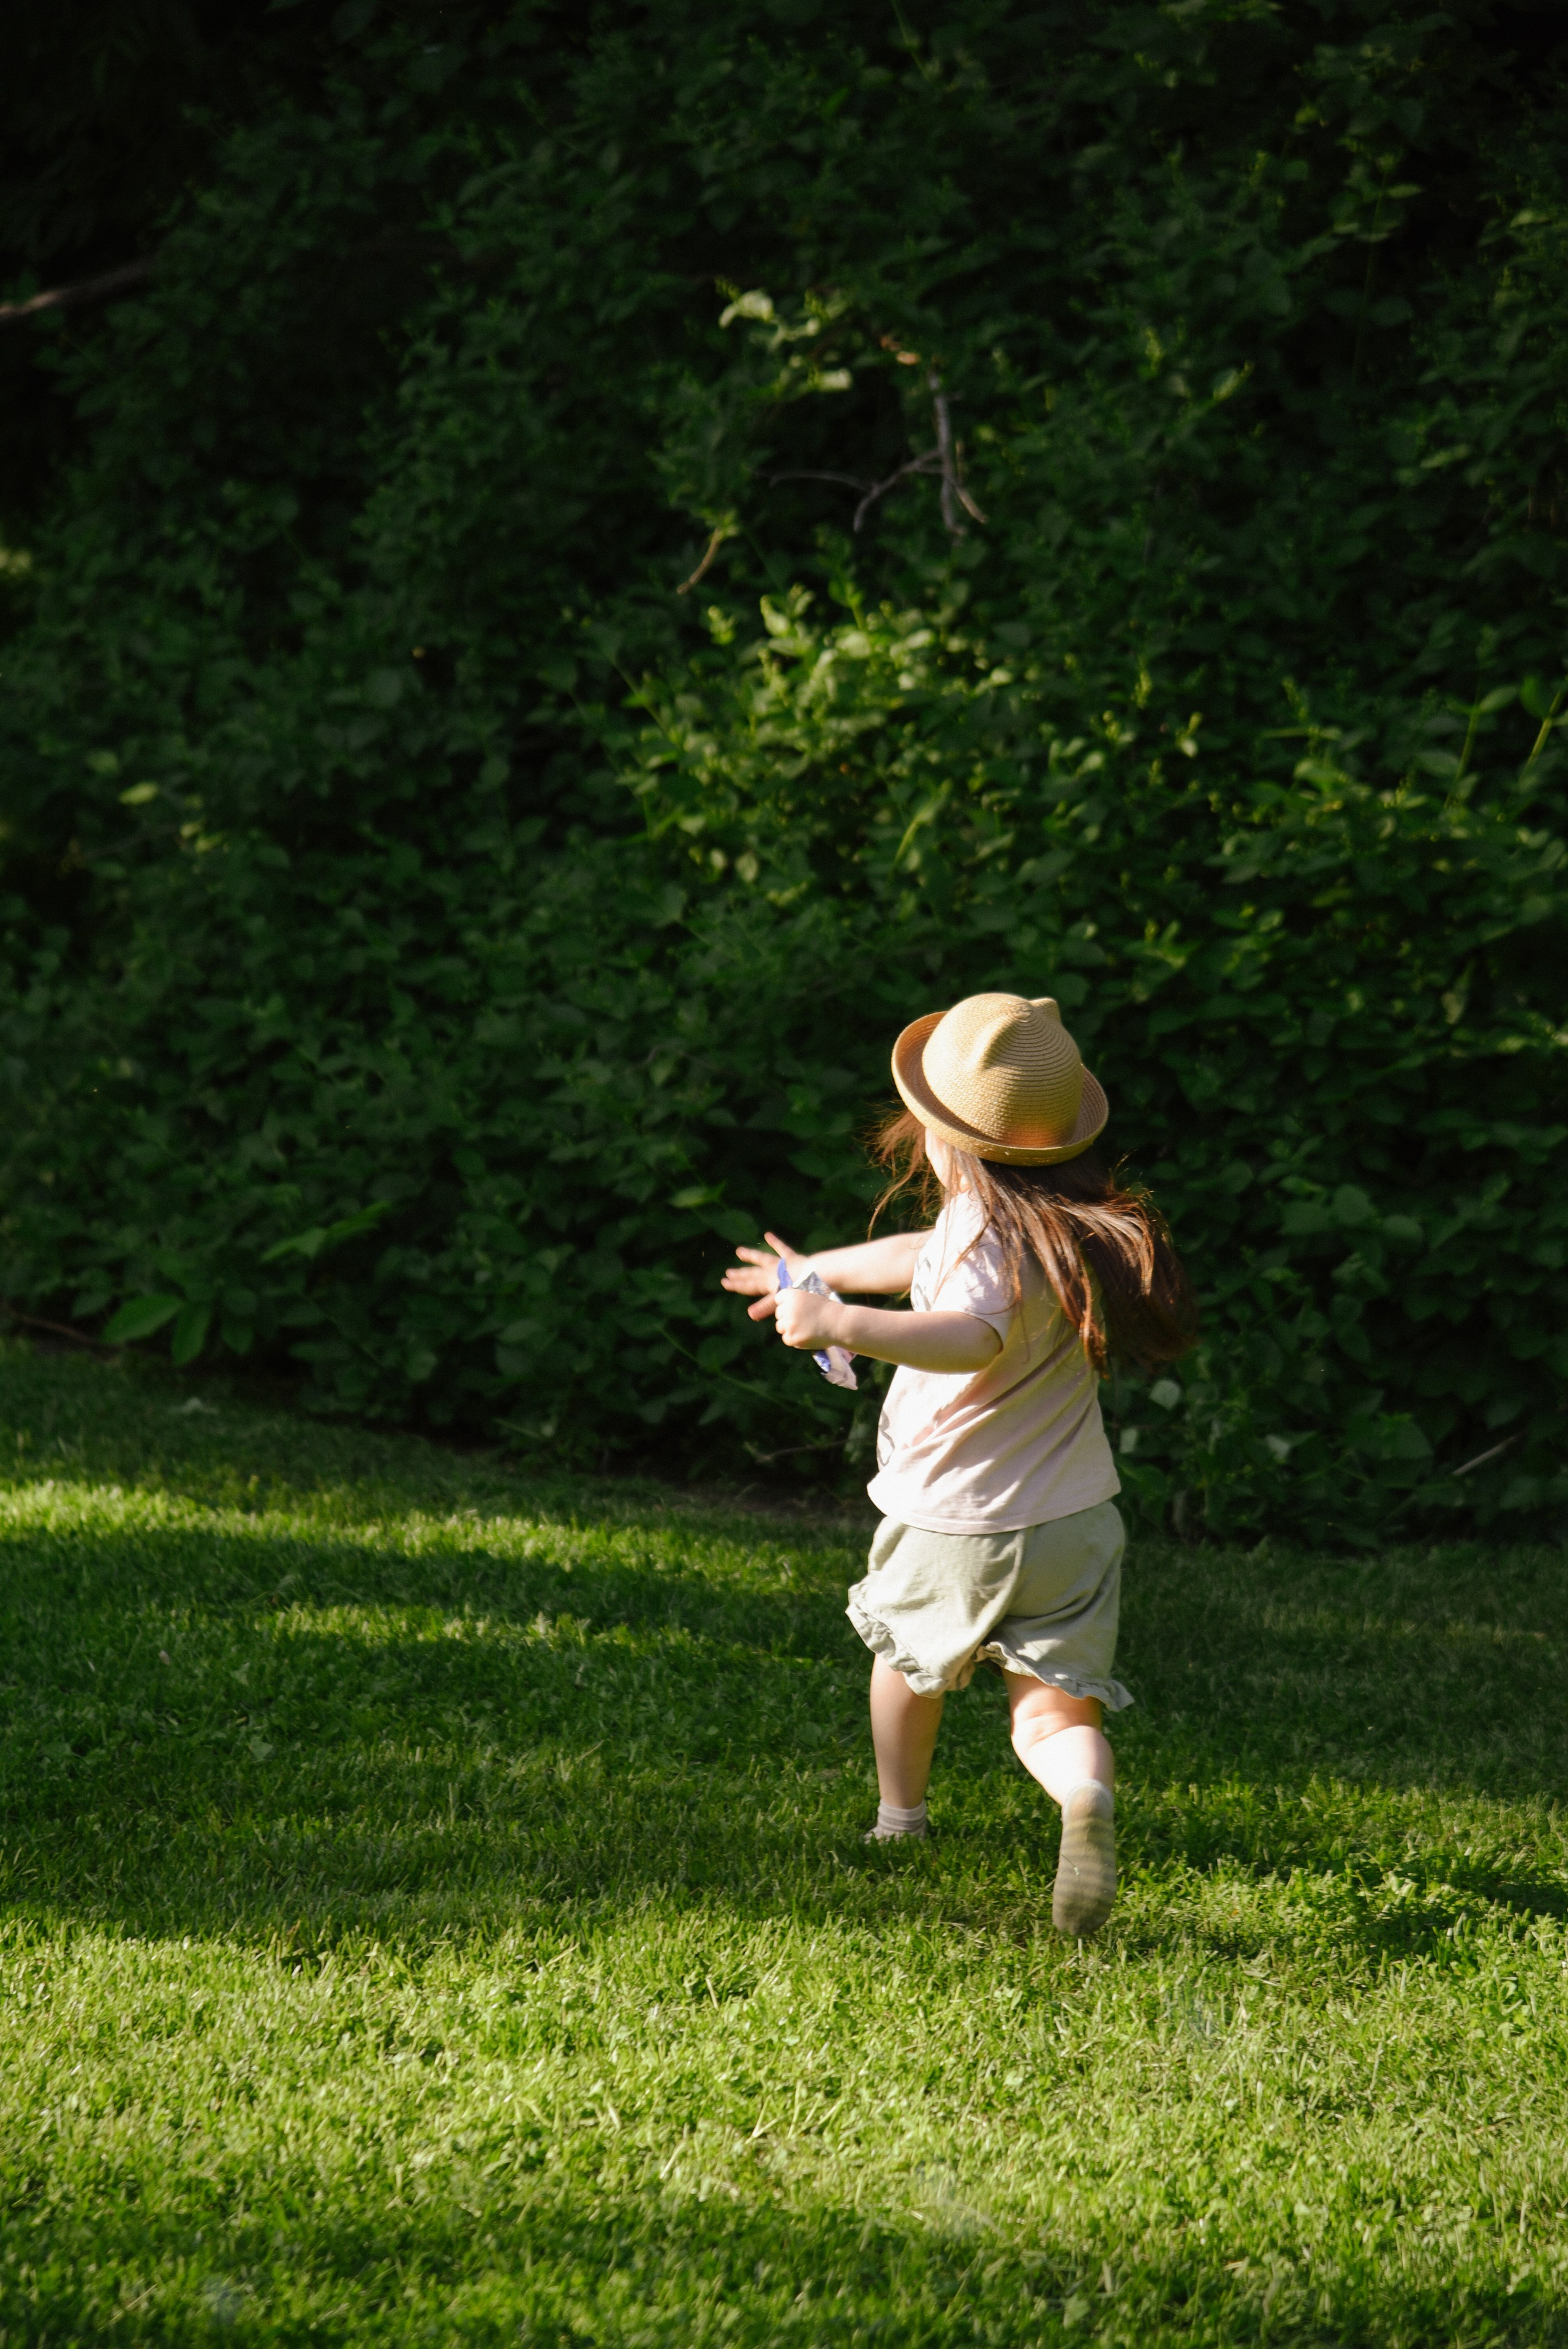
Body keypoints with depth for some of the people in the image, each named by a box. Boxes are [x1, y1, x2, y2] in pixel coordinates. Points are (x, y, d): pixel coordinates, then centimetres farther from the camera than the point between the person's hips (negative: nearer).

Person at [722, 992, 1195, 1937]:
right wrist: (819, 1269, 36)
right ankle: (1086, 1790, -33)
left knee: (908, 1656, 26)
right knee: (1052, 1712, 1)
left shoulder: (986, 1237, -21)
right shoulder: (1075, 1223, 5)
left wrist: (840, 1323, -54)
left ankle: (899, 1815, 46)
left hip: (954, 1525, -5)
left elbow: (972, 1334, -44)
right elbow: (930, 1261, 22)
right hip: (1074, 1523, 5)